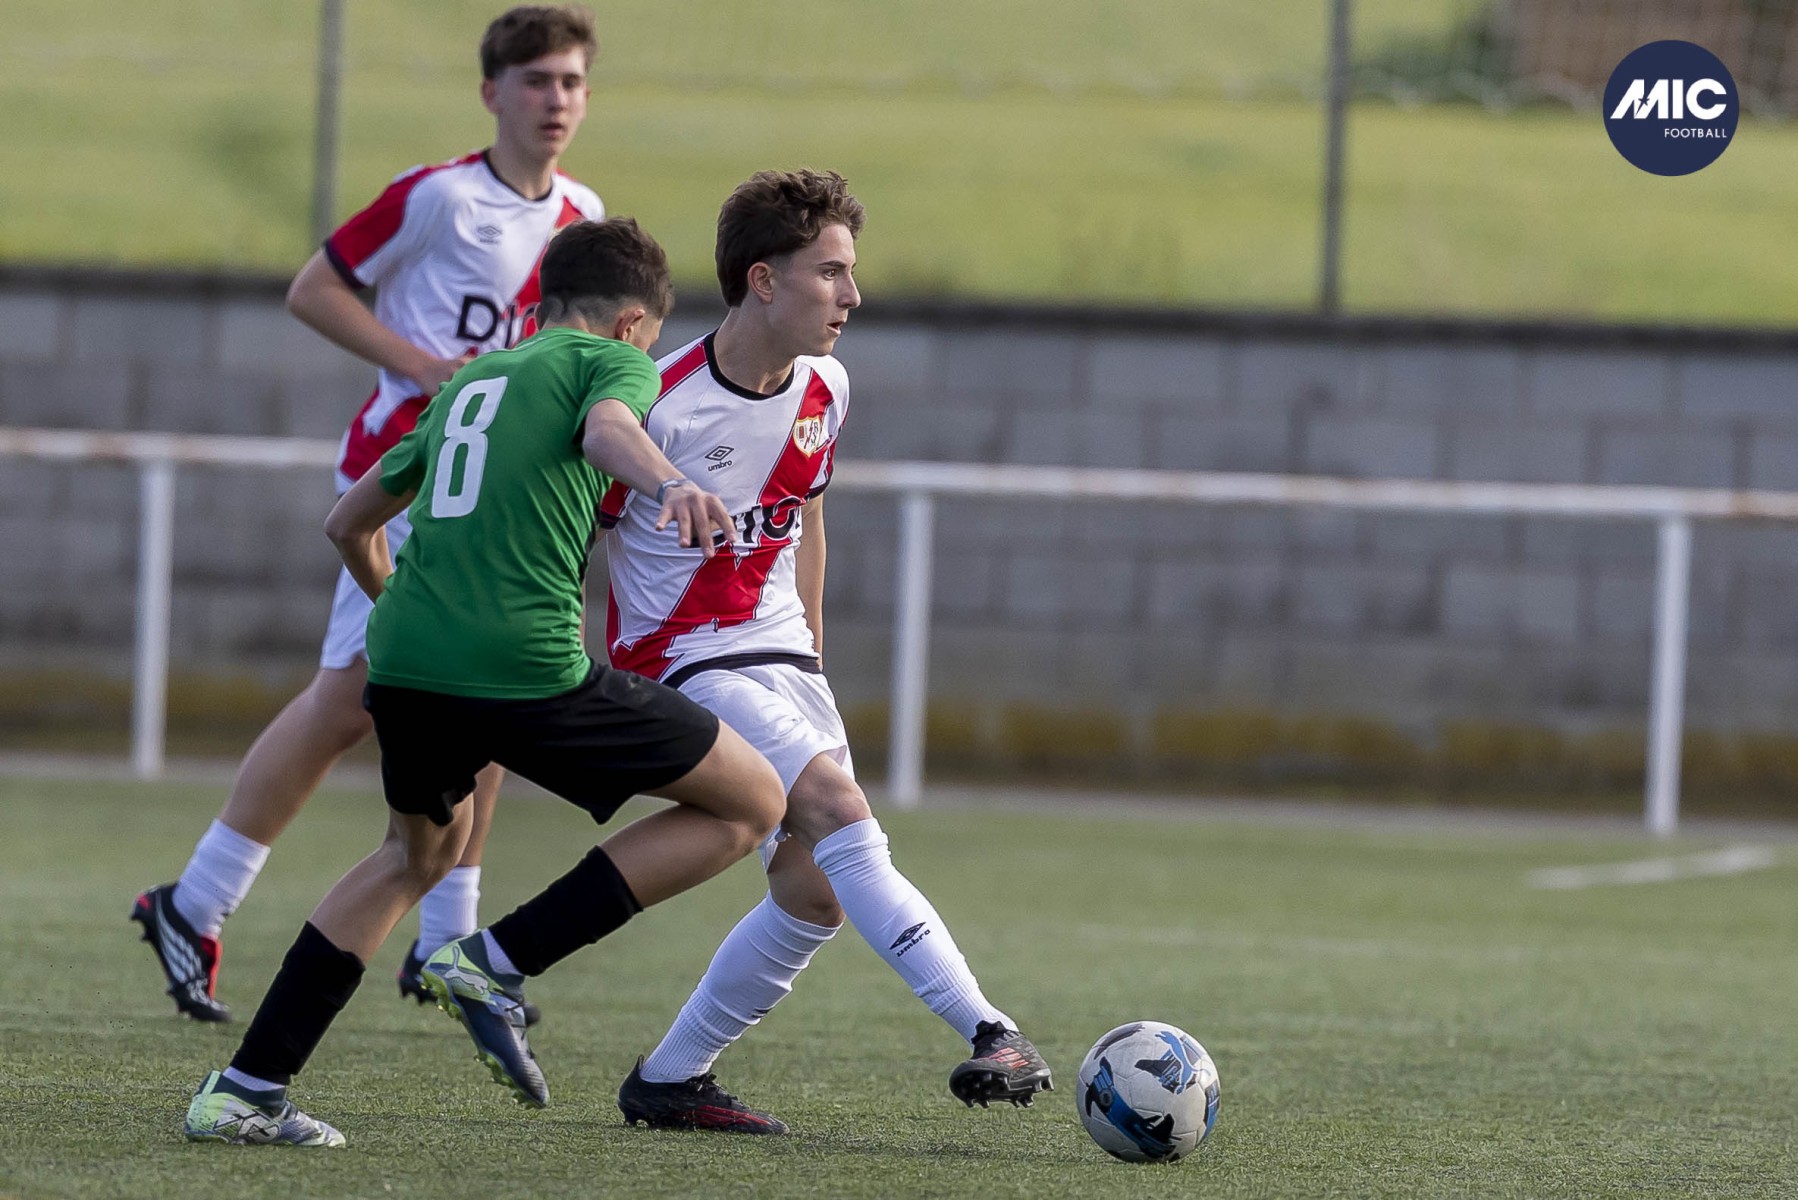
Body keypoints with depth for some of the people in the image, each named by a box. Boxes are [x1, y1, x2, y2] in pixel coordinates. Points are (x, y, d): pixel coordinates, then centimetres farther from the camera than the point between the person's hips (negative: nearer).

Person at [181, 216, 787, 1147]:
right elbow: (607, 428, -18)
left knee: (422, 850, 33)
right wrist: (669, 485, -38)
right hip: (527, 668, -7)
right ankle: (499, 964, -1)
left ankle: (244, 1089, 26)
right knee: (751, 803, 6)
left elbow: (349, 521, 37)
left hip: (402, 654, 7)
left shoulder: (471, 381, 28)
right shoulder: (613, 361, 8)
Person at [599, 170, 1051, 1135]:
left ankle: (668, 1082, 15)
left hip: (781, 655, 8)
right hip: (684, 663, -8)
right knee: (838, 808, -25)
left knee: (815, 894, -1)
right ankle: (990, 1035, -32)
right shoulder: (659, 407, -18)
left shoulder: (823, 390, 3)